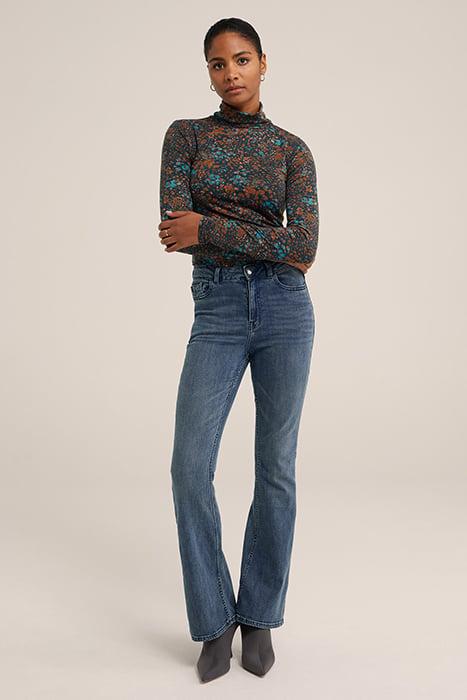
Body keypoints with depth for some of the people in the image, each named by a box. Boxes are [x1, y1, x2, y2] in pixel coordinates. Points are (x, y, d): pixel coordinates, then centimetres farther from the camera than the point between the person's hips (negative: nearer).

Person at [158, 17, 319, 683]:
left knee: (276, 469, 3)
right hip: (216, 312, 0)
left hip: (284, 308, 0)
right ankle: (215, 619, 11)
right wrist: (271, 238, -6)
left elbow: (304, 250, -8)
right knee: (190, 469, -9)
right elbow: (174, 232, -8)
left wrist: (210, 229, -13)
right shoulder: (185, 135, 7)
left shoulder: (293, 149, 7)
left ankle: (259, 615, 21)